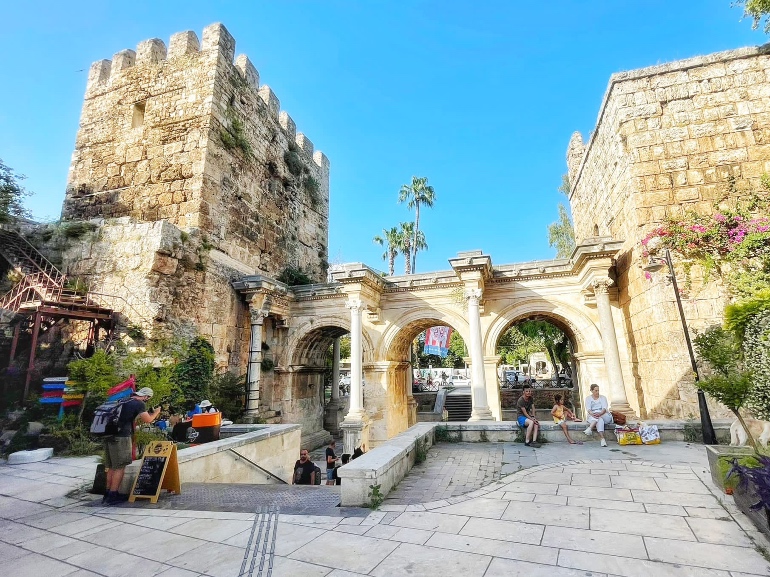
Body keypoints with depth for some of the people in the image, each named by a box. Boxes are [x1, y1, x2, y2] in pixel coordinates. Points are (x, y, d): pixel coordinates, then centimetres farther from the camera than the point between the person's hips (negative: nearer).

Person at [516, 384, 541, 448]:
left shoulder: (531, 399, 5)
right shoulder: (520, 400, -18)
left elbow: (533, 408, 4)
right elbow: (524, 412, -20)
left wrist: (533, 417, -11)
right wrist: (532, 419, -24)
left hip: (528, 416, 6)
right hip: (521, 417, -6)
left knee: (537, 423, -24)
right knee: (531, 422, -34)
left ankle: (534, 441, -29)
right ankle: (527, 441, -26)